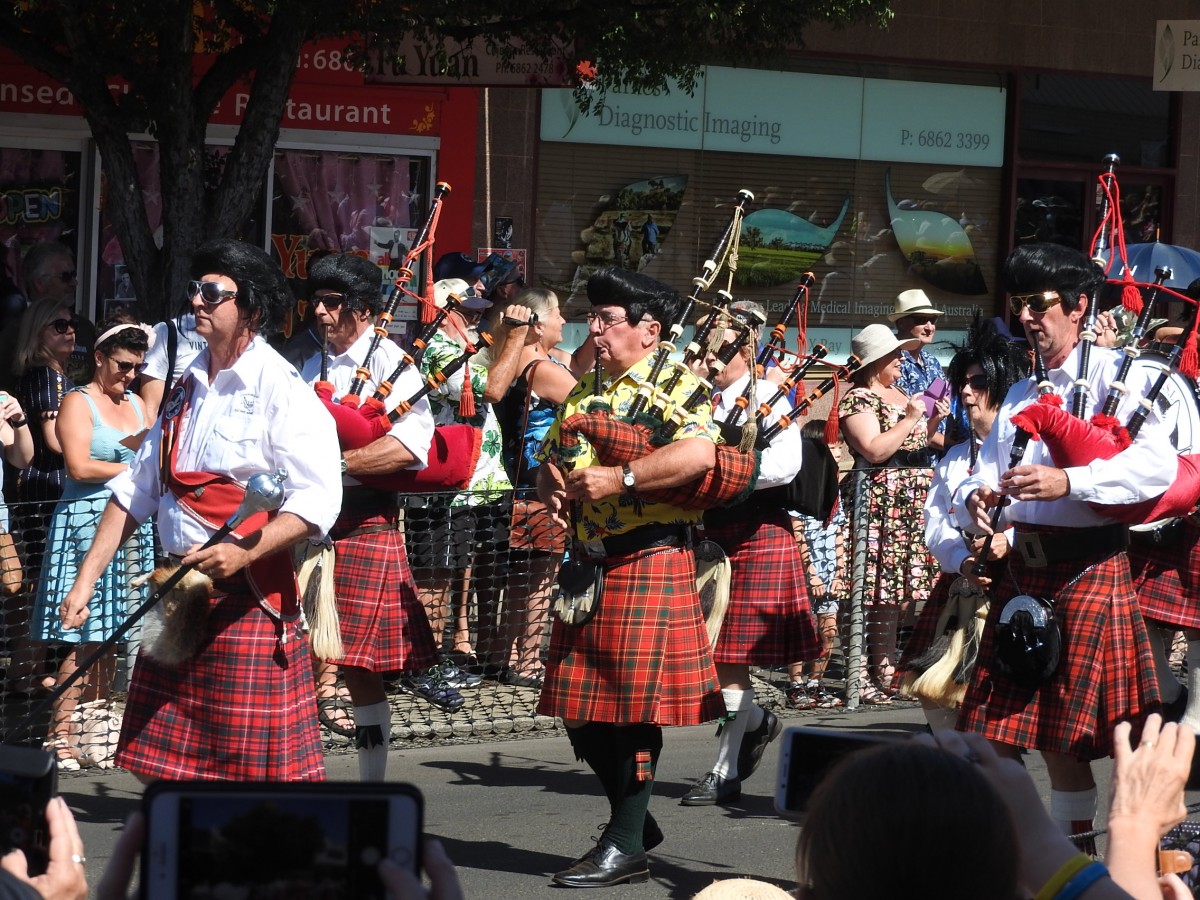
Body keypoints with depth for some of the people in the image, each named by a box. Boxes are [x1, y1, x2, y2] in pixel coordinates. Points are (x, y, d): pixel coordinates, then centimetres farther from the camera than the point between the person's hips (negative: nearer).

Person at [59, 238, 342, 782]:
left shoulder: (282, 388, -9)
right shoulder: (188, 388, 14)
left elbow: (318, 501, -16)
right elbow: (137, 487, 18)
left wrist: (243, 552, -29)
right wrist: (87, 577, 12)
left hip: (249, 595, -7)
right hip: (179, 592, 7)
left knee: (260, 767, -6)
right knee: (163, 766, 9)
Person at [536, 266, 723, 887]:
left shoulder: (675, 384, -7)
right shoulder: (586, 390, 17)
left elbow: (700, 453, -24)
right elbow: (549, 460, 23)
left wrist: (619, 478, -25)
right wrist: (552, 486, -1)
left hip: (648, 560, -8)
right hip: (587, 560, 8)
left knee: (632, 699, -6)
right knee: (581, 702, 9)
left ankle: (626, 846, 0)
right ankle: (634, 819, 26)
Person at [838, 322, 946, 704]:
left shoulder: (900, 394, 21)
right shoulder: (858, 399, -6)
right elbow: (875, 450, -17)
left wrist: (933, 423, 13)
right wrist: (910, 418, -14)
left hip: (916, 500, 9)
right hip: (881, 500, -9)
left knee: (909, 583, 4)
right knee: (885, 586, -11)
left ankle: (893, 668, 8)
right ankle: (883, 673, -11)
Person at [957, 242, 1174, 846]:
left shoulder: (1116, 376, -2)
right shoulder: (1021, 395, 20)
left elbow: (1159, 466, -18)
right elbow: (985, 481, 14)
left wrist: (1068, 481, -27)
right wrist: (975, 501, -10)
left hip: (1088, 568, -6)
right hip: (1021, 570, 6)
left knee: (1065, 743, -4)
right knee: (996, 734, 3)